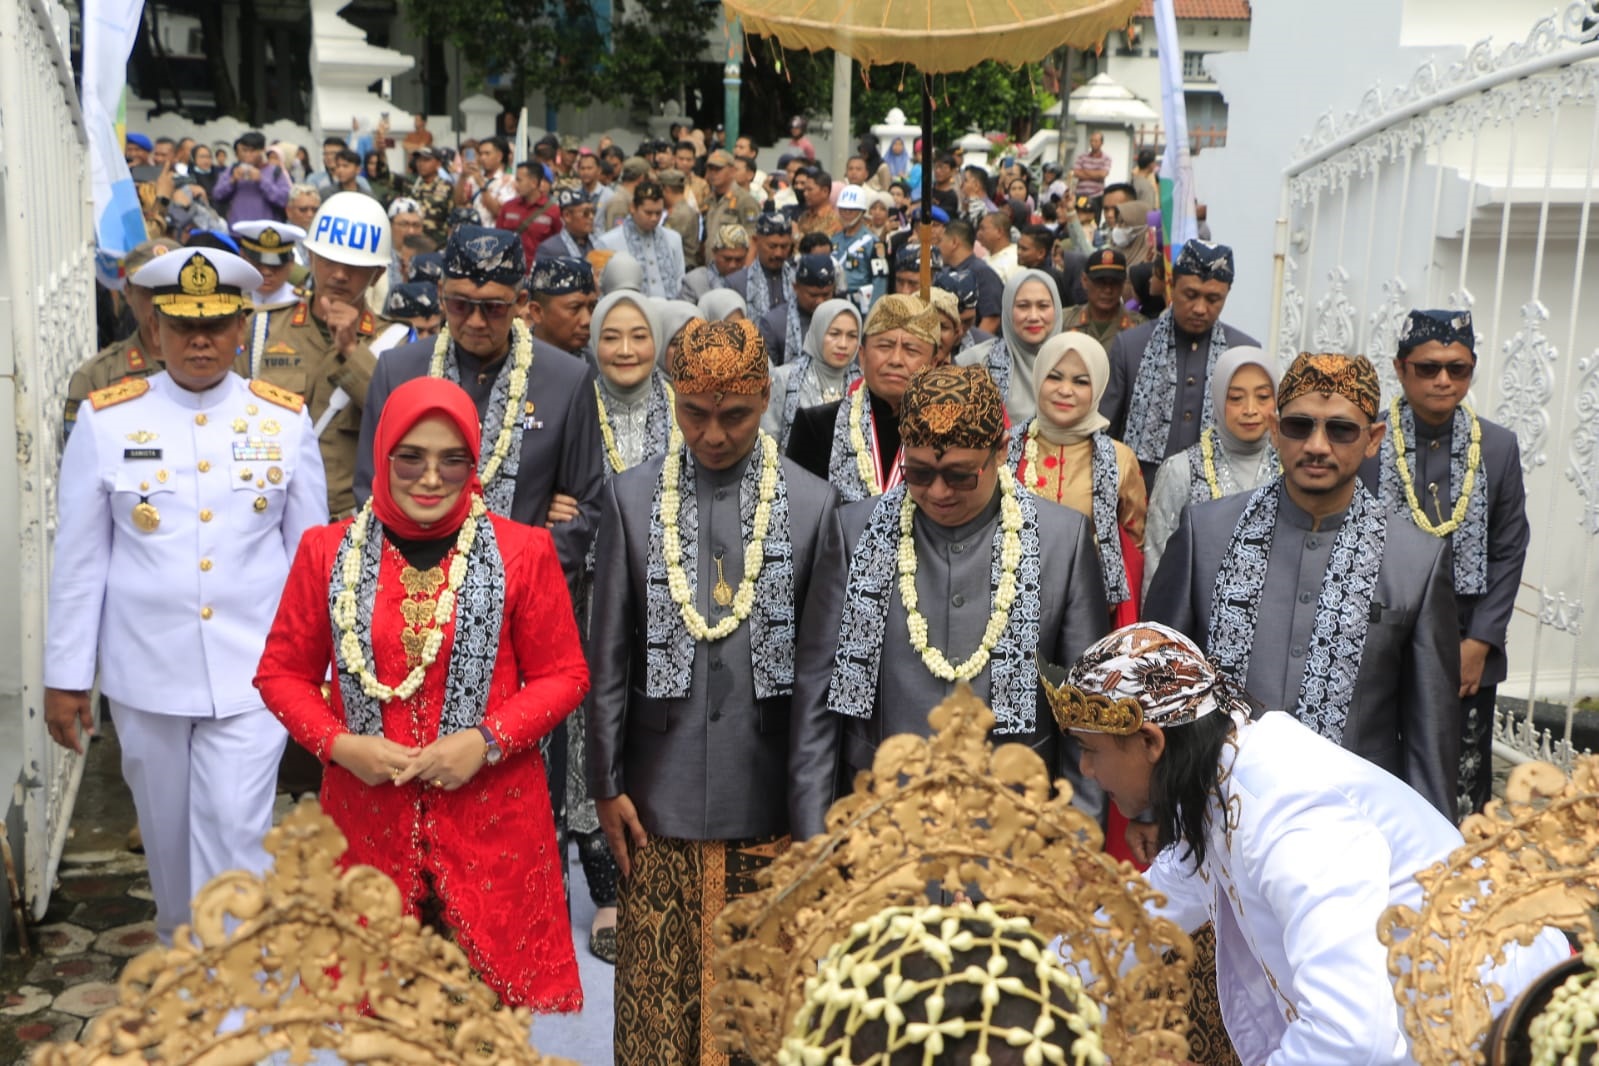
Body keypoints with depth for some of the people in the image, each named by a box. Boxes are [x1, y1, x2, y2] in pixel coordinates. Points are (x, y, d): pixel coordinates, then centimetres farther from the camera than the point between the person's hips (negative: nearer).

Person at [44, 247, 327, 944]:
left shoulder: (286, 418, -1)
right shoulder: (105, 420, -2)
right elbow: (78, 558, 2)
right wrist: (65, 677, 2)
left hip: (252, 671, -1)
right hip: (146, 671, 2)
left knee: (235, 831, -6)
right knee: (167, 831, 17)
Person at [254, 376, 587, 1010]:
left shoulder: (523, 552, -3)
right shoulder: (327, 552, 2)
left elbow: (565, 674, 1)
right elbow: (281, 672, 8)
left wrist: (487, 740, -14)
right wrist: (339, 744, -9)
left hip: (492, 812, -1)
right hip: (367, 815, 2)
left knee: (512, 979, 6)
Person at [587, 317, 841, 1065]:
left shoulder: (812, 503, -1)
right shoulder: (631, 498, 1)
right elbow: (609, 653, 3)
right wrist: (606, 781, 1)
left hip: (767, 787, 0)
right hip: (662, 789, 1)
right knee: (660, 982, 9)